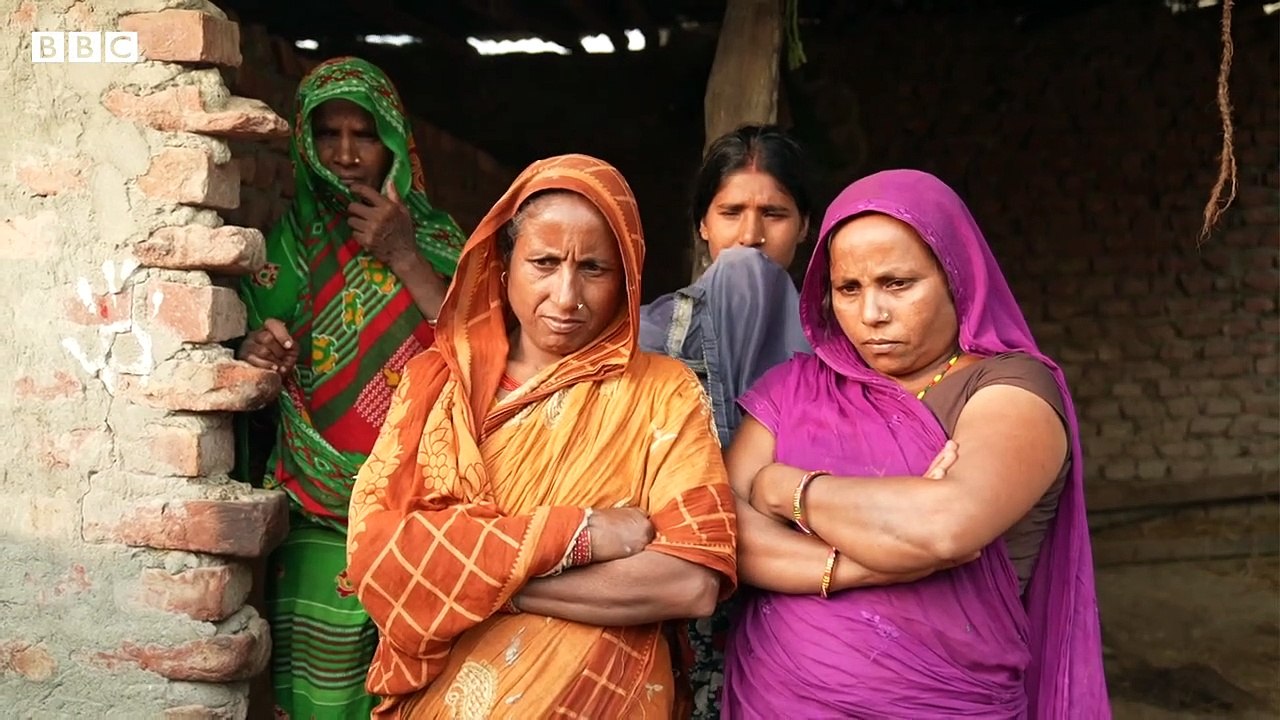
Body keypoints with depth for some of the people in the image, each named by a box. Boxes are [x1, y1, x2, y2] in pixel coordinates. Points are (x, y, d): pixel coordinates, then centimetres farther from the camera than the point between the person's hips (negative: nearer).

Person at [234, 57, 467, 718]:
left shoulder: (434, 237, 7)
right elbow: (249, 348, 9)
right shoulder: (289, 240, 7)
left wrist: (403, 258, -10)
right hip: (318, 514, 0)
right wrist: (254, 355, -13)